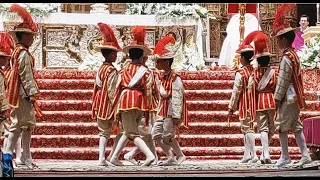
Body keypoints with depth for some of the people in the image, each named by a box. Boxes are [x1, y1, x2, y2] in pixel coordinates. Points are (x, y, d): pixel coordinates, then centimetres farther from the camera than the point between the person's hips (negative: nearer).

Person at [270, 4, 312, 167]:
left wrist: (277, 98, -13)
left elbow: (283, 80, -18)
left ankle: (285, 156, 3)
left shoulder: (286, 57, -16)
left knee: (282, 126, -1)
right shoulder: (294, 55, 13)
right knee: (296, 126, 10)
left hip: (288, 98, -9)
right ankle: (305, 155, 9)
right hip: (295, 96, 9)